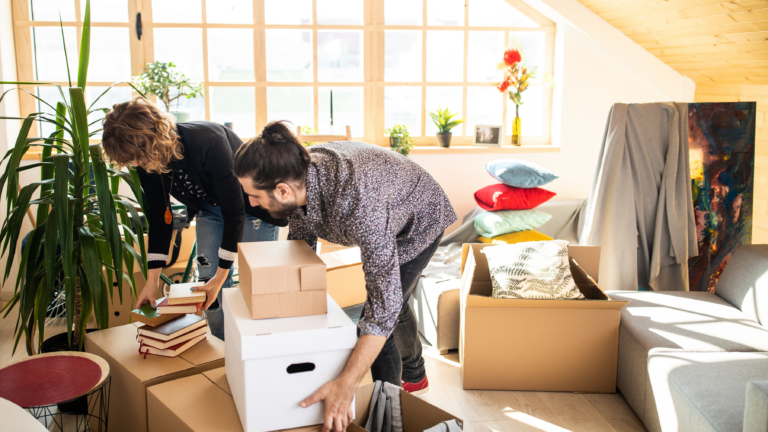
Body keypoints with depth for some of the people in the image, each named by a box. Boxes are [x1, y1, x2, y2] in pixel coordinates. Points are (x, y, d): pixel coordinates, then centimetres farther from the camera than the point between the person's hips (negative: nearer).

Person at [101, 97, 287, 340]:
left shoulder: (208, 143, -40)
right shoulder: (147, 164, -18)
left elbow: (234, 212, -31)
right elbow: (159, 218, -4)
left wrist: (221, 276, -26)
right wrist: (152, 281, -6)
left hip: (252, 206, -6)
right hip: (210, 208, 6)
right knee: (208, 278, 2)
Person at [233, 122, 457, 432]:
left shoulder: (358, 202, -48)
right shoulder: (300, 175, -25)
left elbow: (385, 299, -47)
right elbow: (299, 245, -5)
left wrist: (345, 385, -49)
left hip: (419, 224, -7)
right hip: (387, 221, 8)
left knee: (382, 317, -13)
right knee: (395, 308, 25)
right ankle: (415, 378, 52)